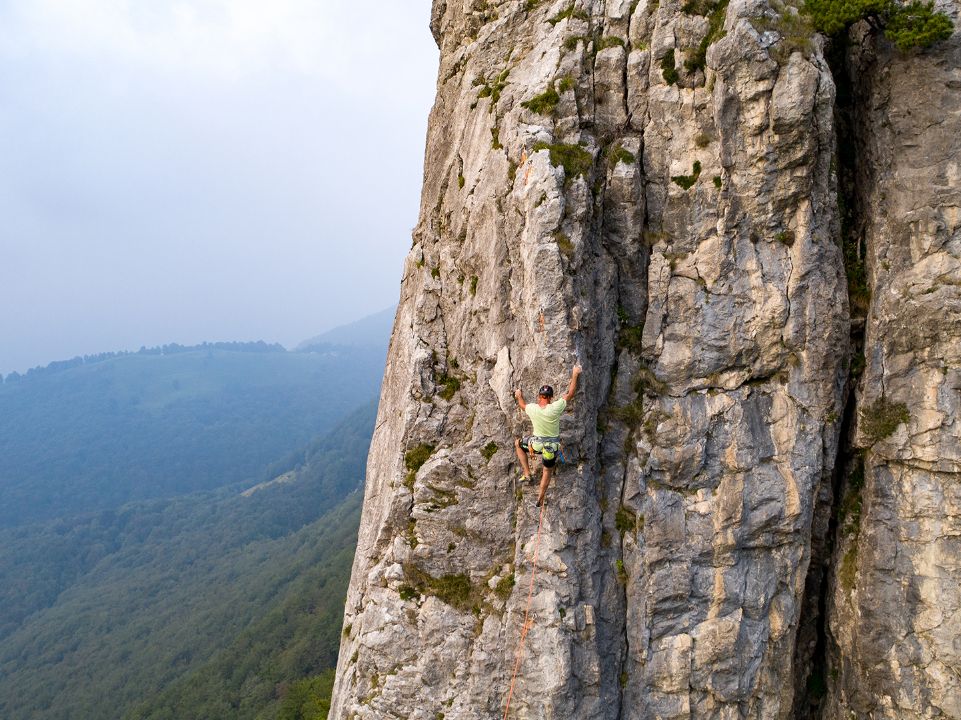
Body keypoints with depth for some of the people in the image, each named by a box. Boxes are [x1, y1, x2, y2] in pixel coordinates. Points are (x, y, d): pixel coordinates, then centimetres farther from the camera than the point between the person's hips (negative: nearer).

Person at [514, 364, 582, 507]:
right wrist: (575, 375, 0)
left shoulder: (532, 408, -17)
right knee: (547, 471, 23)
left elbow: (522, 405, 9)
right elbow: (570, 393, -10)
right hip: (553, 446, 0)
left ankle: (527, 473, 23)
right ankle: (540, 499, 34)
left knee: (518, 443, 29)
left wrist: (519, 396, 30)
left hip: (536, 444, 0)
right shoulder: (555, 408, -22)